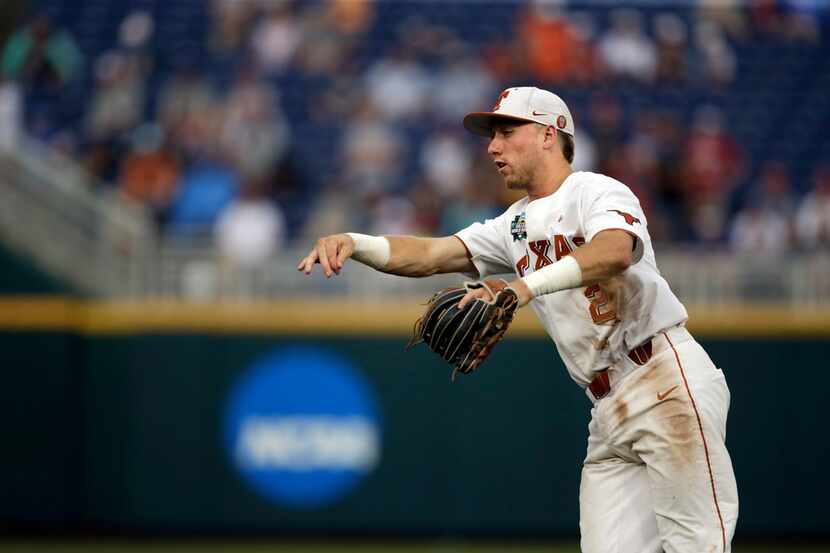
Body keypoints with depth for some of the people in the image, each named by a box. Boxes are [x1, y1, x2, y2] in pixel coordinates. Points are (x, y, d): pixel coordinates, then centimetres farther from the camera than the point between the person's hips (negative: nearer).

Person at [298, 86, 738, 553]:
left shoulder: (597, 192, -4)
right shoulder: (516, 226, 20)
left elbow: (615, 251, -27)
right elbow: (428, 255, 9)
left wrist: (526, 287, -40)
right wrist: (353, 244, -10)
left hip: (668, 380, -8)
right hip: (609, 414, 8)